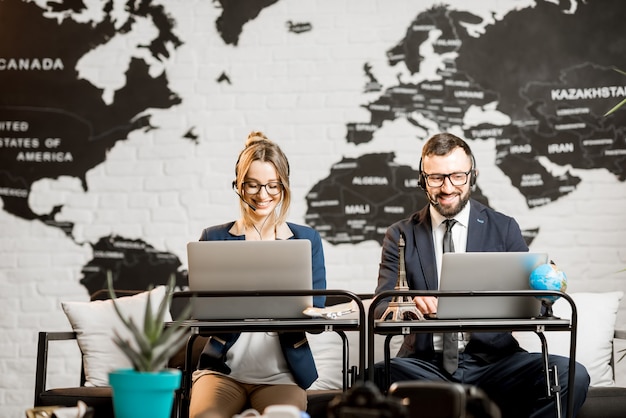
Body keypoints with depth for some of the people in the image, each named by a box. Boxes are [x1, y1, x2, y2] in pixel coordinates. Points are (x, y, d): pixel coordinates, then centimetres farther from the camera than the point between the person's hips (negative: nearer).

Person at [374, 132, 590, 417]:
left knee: (572, 375, -28)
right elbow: (381, 309, 0)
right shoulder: (400, 236, 9)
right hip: (425, 366, 0)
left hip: (491, 362, 0)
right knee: (375, 377, -34)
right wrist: (409, 305, -24)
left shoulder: (504, 229, 10)